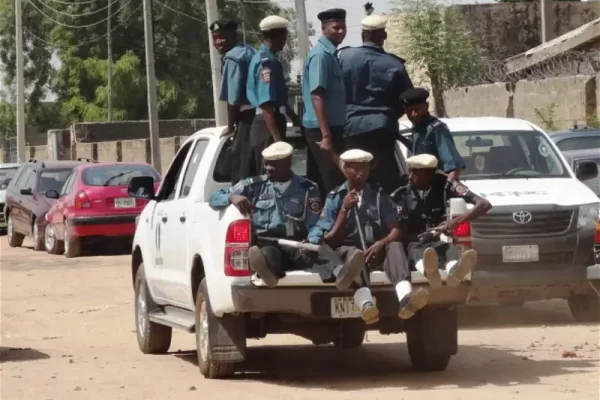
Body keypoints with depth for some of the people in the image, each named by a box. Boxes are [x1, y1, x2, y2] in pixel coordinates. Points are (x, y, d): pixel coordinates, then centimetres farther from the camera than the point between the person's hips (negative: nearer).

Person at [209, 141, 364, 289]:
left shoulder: (307, 188, 18)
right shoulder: (254, 185, 19)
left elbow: (315, 225, 11)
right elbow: (214, 199, 18)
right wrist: (232, 197, -6)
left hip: (297, 245, 1)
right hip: (266, 244, 0)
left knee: (322, 252, -35)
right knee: (268, 254, -39)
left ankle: (339, 274, -69)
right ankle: (267, 271, -76)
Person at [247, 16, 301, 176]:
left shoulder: (266, 58, 16)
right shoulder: (267, 61, -16)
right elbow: (266, 104, -23)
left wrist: (296, 119, 36)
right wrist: (277, 138, -28)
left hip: (272, 124, 10)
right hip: (268, 127, -10)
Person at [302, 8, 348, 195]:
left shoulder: (329, 53, 14)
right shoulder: (321, 55, -16)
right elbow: (317, 96, -23)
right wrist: (326, 135, -28)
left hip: (332, 125, 10)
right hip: (322, 128, -10)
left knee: (326, 180, 13)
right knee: (333, 182, -8)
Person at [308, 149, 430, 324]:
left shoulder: (379, 195, 14)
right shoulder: (335, 198, 8)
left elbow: (396, 230, 4)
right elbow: (330, 240, 0)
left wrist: (381, 244, -18)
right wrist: (344, 210, -11)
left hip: (375, 250, 2)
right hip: (346, 250, -2)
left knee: (395, 246, -30)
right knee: (353, 252, -37)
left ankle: (405, 298, -60)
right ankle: (366, 304, -67)